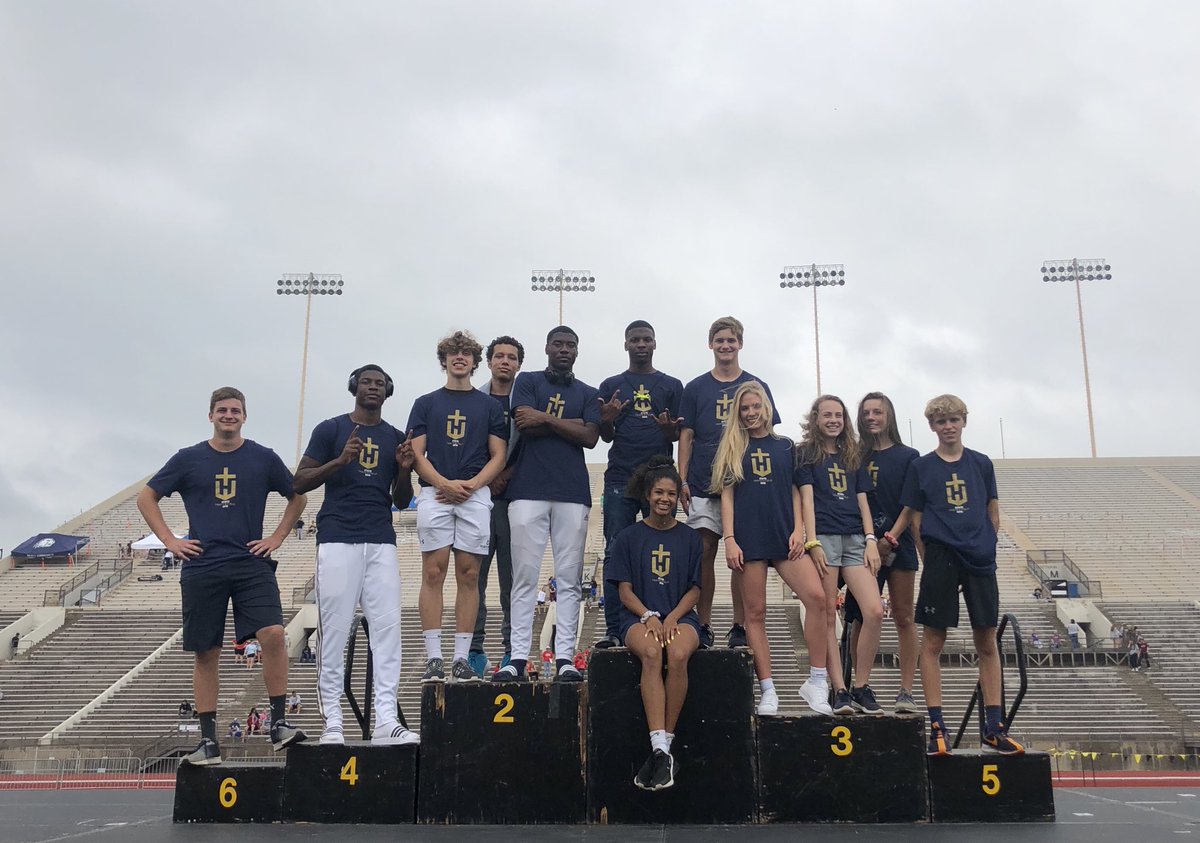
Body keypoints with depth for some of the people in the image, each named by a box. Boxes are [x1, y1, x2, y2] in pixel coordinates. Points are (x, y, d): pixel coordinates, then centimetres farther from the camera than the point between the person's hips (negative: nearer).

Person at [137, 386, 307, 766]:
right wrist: (170, 541, 5)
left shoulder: (263, 458, 5)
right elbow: (146, 497, 13)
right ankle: (208, 741, 15)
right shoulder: (189, 459, 5)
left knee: (273, 634, -19)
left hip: (251, 564, -1)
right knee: (206, 653, 5)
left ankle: (279, 724, -7)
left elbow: (297, 496, 17)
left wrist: (277, 537, 8)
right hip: (202, 568, 1)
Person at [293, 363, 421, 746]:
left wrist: (405, 470, -1)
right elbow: (300, 482, 3)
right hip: (337, 538, -3)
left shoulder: (396, 438, 17)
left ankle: (386, 721, -3)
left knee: (387, 626, -4)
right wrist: (340, 461, -12)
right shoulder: (330, 430, 8)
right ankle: (331, 722, 1)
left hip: (381, 542, 3)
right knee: (334, 628, -5)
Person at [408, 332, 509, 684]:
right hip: (434, 493, 0)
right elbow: (416, 454, 6)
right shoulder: (426, 403, 14)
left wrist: (471, 484, -8)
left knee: (469, 575, -1)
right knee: (433, 573, -5)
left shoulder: (490, 406, 15)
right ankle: (433, 658, -2)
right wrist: (444, 483, -10)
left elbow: (498, 456, 9)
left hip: (475, 495, 1)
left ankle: (461, 658, 4)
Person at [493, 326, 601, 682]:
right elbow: (525, 424, -5)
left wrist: (546, 418, -4)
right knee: (524, 576, -3)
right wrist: (571, 423, 0)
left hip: (573, 492, 2)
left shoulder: (588, 393, 17)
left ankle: (565, 657, 2)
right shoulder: (527, 381, 12)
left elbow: (590, 437, 1)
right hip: (529, 489, -1)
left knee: (569, 579, 0)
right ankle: (518, 657, 0)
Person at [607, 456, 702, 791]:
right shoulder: (628, 537, 10)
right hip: (638, 616, -1)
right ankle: (660, 749, -40)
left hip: (680, 616, 1)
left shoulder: (689, 538, 13)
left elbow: (695, 590, 9)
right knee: (651, 653, -35)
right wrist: (649, 616, -13)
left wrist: (672, 618, -9)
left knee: (678, 655, -34)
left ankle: (664, 745, -26)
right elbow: (624, 590, 5)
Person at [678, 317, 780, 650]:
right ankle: (704, 626, 7)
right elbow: (686, 437, 7)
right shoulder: (695, 388, 10)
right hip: (703, 485, 0)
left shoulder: (757, 387, 10)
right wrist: (682, 481, -2)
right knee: (705, 552, -1)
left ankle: (740, 627, 8)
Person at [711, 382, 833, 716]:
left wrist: (798, 530, 0)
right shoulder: (732, 448, 11)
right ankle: (767, 691, 4)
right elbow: (726, 495, 5)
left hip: (784, 536, 1)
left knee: (817, 597, -16)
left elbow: (795, 492, 14)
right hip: (749, 538, -1)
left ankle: (817, 682, -6)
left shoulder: (786, 447, 15)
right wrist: (729, 539, -5)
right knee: (755, 613, -1)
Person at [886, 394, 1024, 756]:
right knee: (933, 641, -2)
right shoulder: (921, 467, 6)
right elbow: (913, 516, 6)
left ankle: (994, 729, 13)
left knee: (987, 643, 5)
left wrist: (985, 547, 6)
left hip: (980, 561, 2)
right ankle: (936, 727, 4)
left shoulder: (981, 464, 10)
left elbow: (993, 513, 14)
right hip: (941, 560, -2)